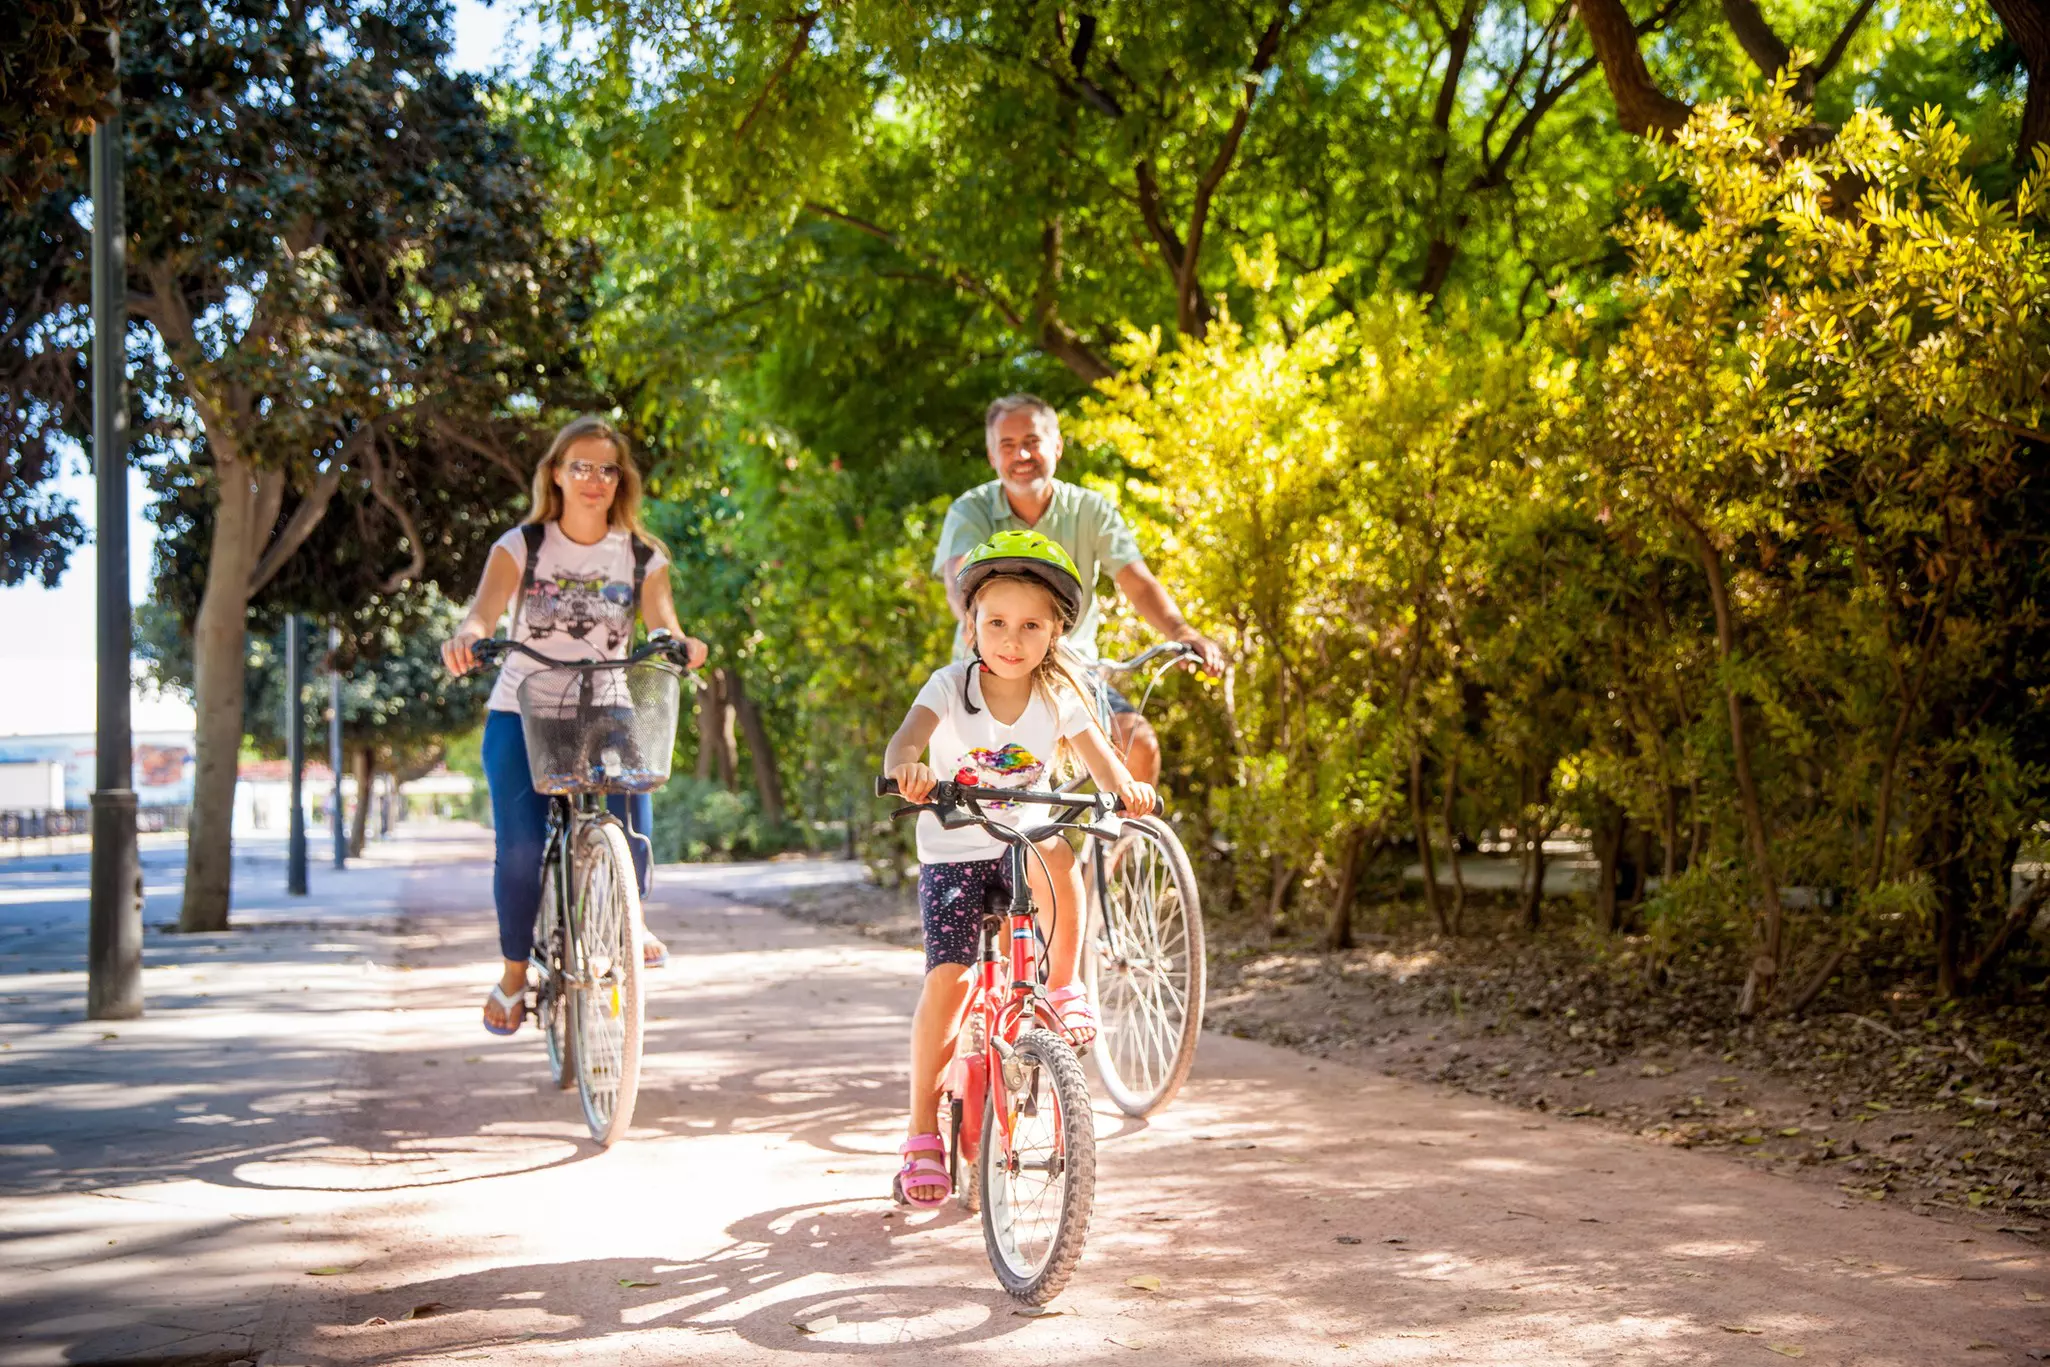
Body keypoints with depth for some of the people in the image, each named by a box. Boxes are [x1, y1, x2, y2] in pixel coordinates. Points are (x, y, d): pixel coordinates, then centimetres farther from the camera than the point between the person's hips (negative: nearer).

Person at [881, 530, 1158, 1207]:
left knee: (1056, 859, -35)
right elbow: (906, 738, -28)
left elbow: (1098, 755, -18)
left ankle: (1062, 986, -10)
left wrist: (1125, 786, -42)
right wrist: (907, 767, -53)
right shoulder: (951, 687, -12)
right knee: (947, 978, -14)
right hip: (953, 853, -1)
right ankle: (923, 1130, 0)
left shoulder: (1059, 696, -6)